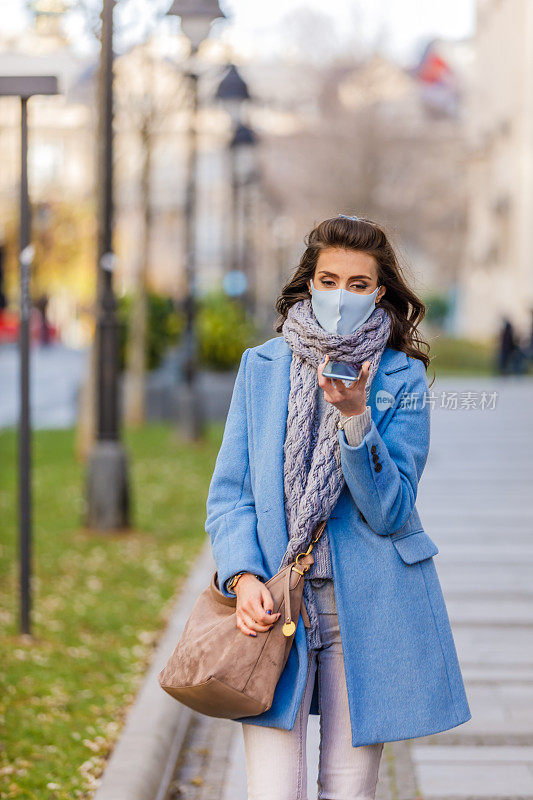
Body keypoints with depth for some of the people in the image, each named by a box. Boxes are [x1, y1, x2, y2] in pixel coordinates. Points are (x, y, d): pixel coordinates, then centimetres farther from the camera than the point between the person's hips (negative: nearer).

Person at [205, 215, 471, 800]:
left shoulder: (402, 378, 2)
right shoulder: (261, 366, 7)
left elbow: (390, 510, -6)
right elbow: (229, 494, 6)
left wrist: (355, 417, -19)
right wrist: (243, 576, -11)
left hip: (366, 607, 0)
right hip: (272, 600, 1)